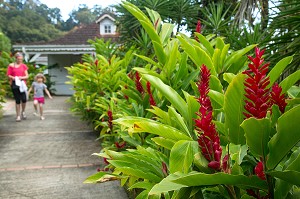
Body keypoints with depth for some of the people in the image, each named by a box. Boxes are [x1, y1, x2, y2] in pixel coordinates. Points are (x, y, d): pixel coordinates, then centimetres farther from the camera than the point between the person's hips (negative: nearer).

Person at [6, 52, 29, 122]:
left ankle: (23, 112, 17)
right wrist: (12, 77, -16)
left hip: (22, 84, 1)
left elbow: (27, 76, 5)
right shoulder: (11, 65, 4)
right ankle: (18, 116, 10)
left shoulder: (24, 66, 8)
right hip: (14, 84, -1)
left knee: (24, 99, -10)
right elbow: (8, 75, 4)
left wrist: (21, 77, -13)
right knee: (17, 100, 1)